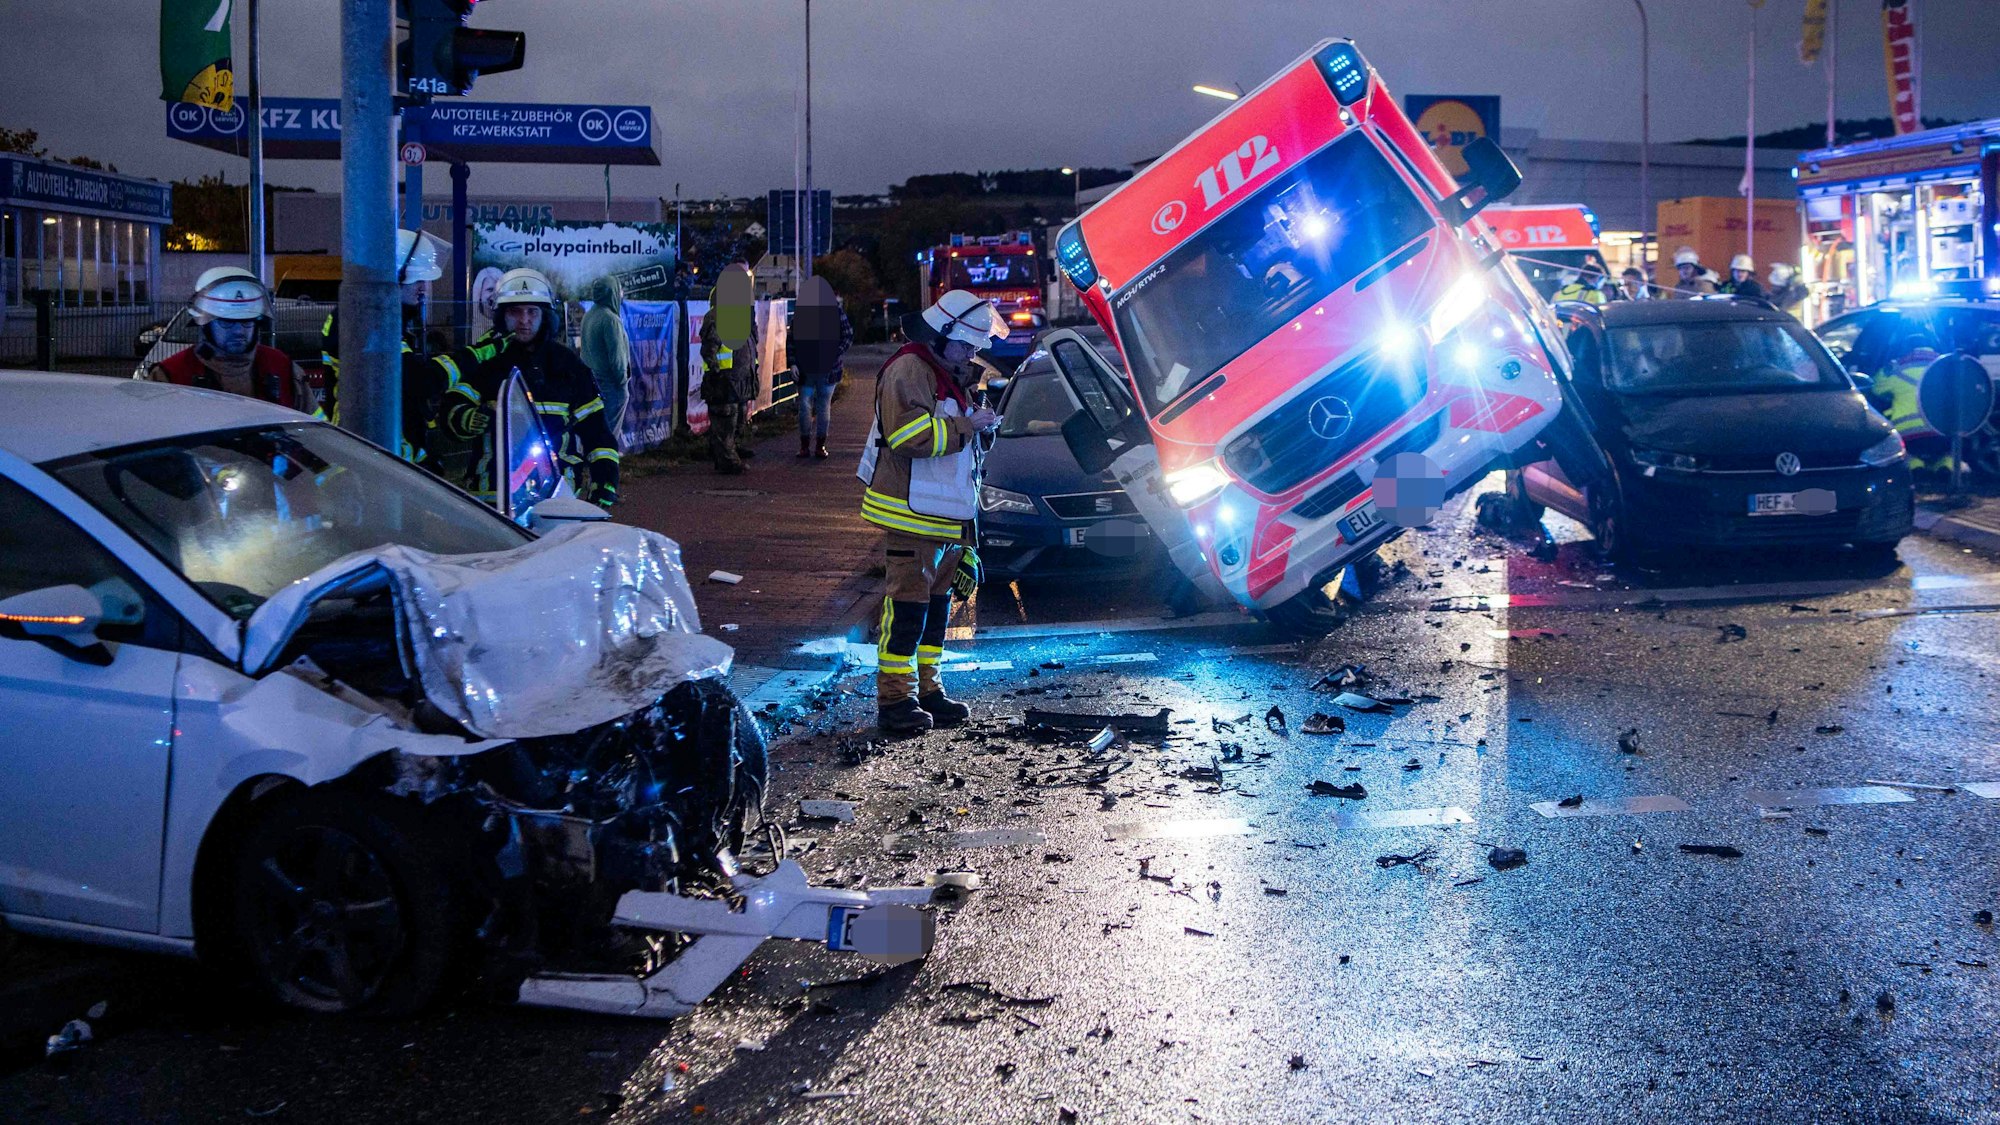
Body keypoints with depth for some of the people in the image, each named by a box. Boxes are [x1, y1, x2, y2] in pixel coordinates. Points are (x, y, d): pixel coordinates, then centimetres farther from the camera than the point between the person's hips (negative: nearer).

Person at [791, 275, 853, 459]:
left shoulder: (836, 311, -1)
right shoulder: (801, 312, 3)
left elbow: (848, 336, 1)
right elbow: (790, 340, 7)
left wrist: (836, 356, -11)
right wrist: (793, 363, -3)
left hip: (828, 368, -1)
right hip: (805, 368, 1)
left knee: (824, 407, 6)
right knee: (804, 406, -1)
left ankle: (820, 445, 13)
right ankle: (804, 444, 8)